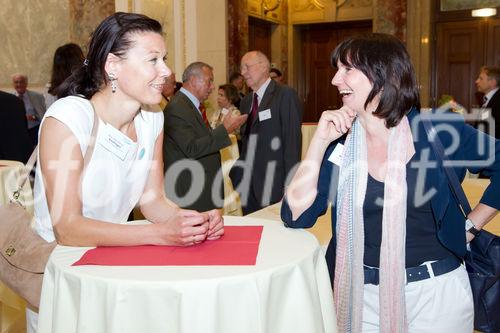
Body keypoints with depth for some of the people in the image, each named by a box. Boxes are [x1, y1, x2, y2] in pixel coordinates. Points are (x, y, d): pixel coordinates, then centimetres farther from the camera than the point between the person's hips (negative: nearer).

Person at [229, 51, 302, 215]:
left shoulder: (285, 95, -7)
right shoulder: (246, 101, 15)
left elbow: (293, 140, -13)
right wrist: (237, 172, 6)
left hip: (275, 186, -6)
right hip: (249, 186, 6)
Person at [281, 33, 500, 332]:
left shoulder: (439, 131, -10)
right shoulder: (341, 143, -3)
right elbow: (296, 216, -11)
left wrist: (469, 226, -4)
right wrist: (320, 141, -16)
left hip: (435, 291, -2)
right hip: (364, 294, 2)